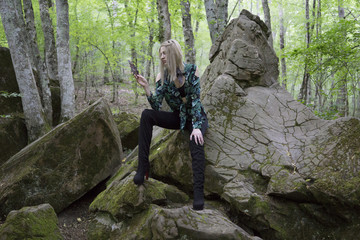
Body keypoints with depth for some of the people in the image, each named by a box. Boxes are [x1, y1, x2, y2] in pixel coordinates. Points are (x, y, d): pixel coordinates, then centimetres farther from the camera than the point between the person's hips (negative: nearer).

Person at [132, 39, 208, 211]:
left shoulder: (191, 70, -12)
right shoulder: (162, 76, -4)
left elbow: (196, 100, -18)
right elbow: (157, 107, -10)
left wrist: (196, 127, -30)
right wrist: (146, 87, -25)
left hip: (196, 116, -3)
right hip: (177, 117, 4)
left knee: (195, 141, -37)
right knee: (146, 115, -22)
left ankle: (198, 192, -40)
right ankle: (142, 166, -24)